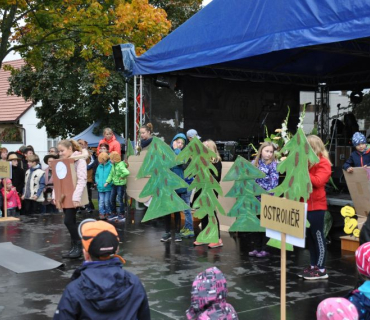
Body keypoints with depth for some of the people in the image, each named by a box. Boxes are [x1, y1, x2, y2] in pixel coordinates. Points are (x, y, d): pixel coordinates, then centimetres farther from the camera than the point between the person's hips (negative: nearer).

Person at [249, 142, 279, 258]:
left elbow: (274, 182, -11)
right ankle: (257, 247, 19)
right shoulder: (254, 163, 8)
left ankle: (265, 249, 12)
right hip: (255, 197, 5)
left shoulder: (273, 164, -5)